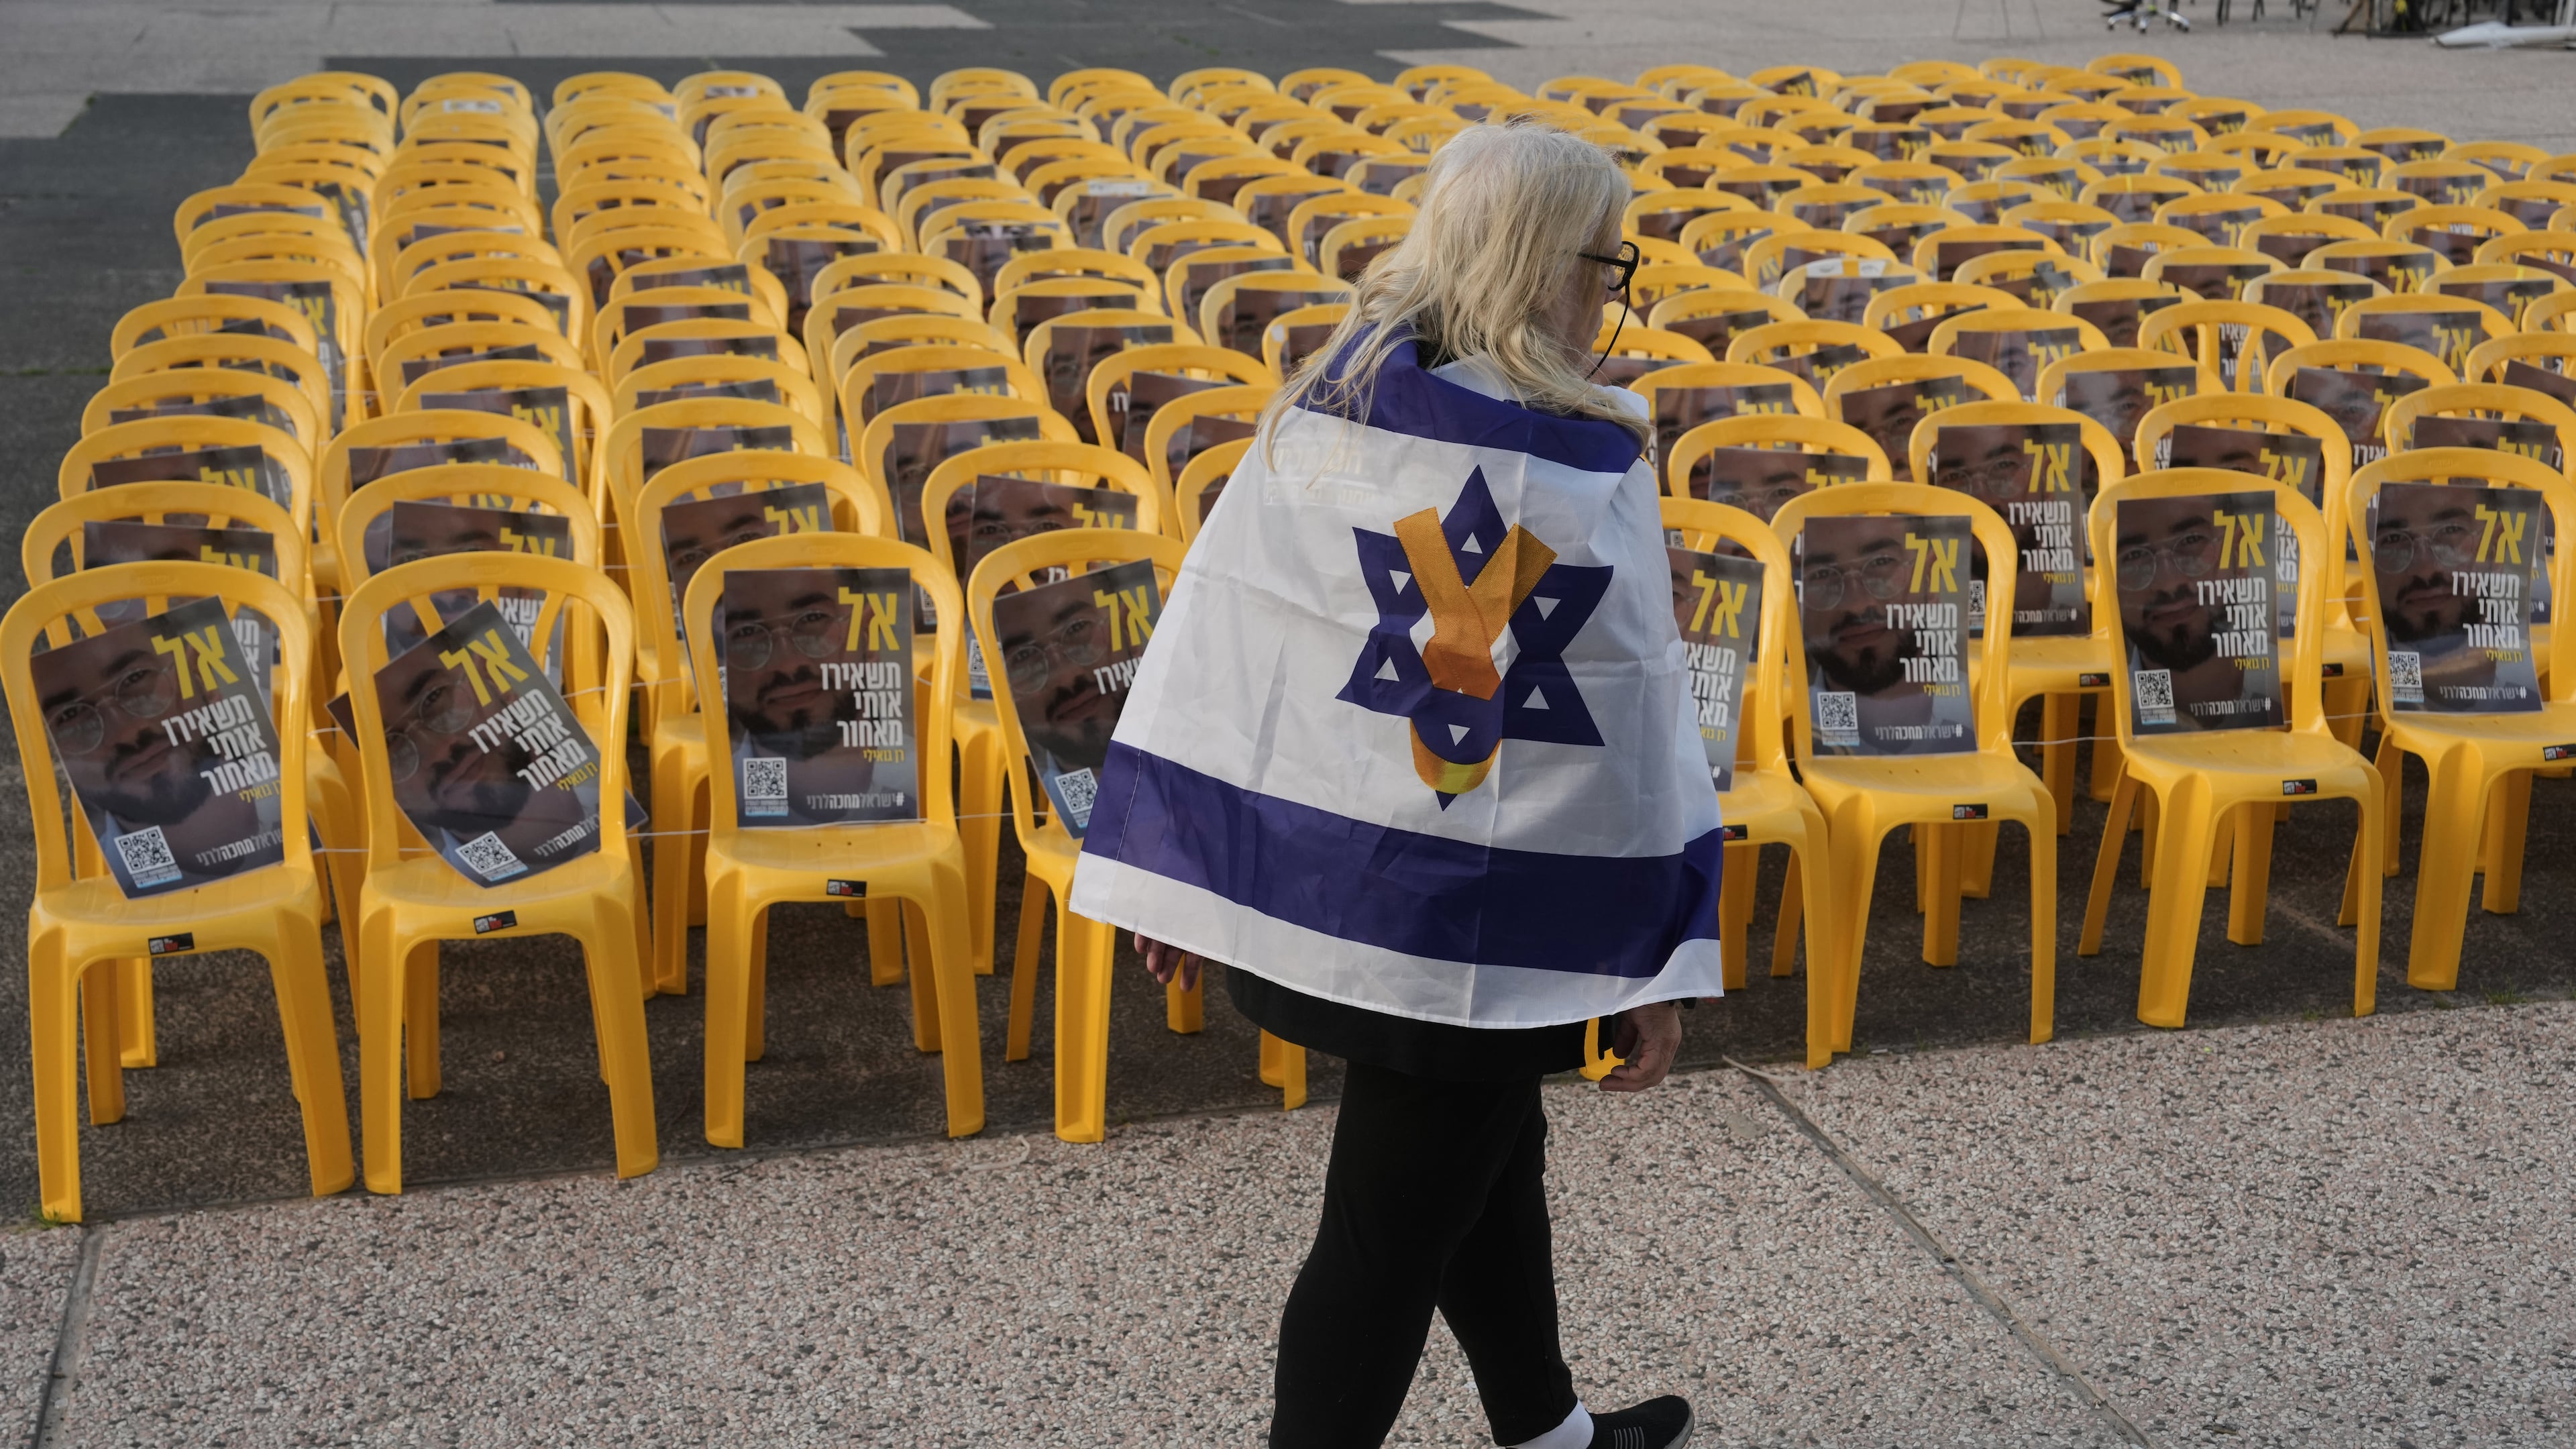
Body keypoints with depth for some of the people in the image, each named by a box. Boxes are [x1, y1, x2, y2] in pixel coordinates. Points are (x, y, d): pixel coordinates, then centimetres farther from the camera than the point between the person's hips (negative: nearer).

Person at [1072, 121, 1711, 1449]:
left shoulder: (1320, 408, -4)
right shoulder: (1592, 463, -15)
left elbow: (1217, 626, -2)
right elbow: (1645, 717, -11)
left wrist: (1173, 870, 6)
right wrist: (1665, 966, -3)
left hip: (1318, 885, 5)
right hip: (1481, 927, -5)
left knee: (1491, 1153, 26)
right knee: (1387, 1237, 8)